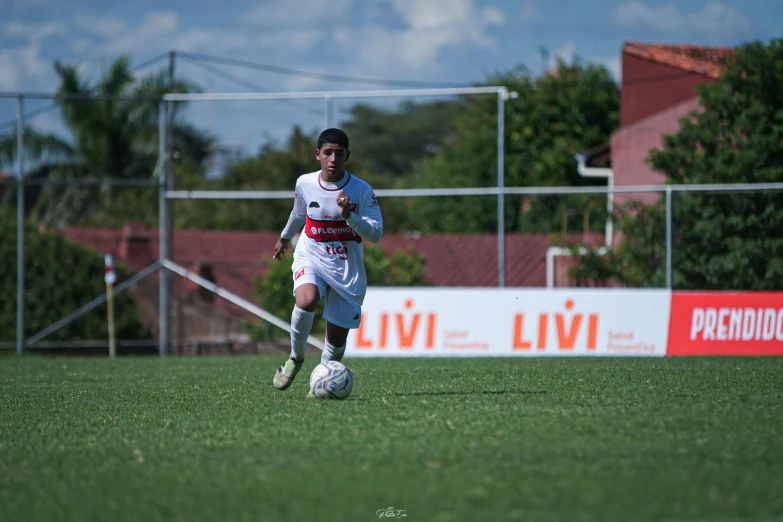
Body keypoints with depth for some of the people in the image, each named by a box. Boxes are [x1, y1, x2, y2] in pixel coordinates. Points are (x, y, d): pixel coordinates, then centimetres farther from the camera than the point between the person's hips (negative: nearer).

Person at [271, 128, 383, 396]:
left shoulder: (361, 190, -11)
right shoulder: (305, 184, -4)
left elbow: (376, 234, -13)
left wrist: (348, 215, -28)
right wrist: (285, 237, 35)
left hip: (347, 268, 0)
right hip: (310, 258, 0)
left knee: (337, 336, -1)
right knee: (306, 300, -32)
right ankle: (296, 357, -8)